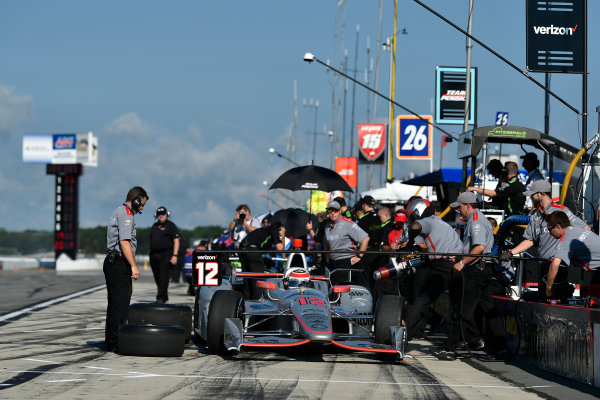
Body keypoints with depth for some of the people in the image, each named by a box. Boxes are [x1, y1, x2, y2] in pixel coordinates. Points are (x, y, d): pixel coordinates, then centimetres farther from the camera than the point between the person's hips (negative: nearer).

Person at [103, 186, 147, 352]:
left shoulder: (117, 212, 19)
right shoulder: (126, 215, -13)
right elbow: (124, 242, -22)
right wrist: (134, 265, -23)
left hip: (111, 262, 10)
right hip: (120, 264, -10)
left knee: (114, 303, 15)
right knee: (120, 304, -9)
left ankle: (110, 341, 20)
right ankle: (116, 343, -9)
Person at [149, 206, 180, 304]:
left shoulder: (171, 226, 0)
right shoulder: (154, 226, 19)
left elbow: (176, 241, -5)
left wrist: (175, 255, -15)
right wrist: (151, 254, 16)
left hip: (166, 255, -6)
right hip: (154, 256, 6)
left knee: (163, 278, -12)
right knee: (157, 279, 7)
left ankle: (161, 298, -16)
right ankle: (164, 297, 18)